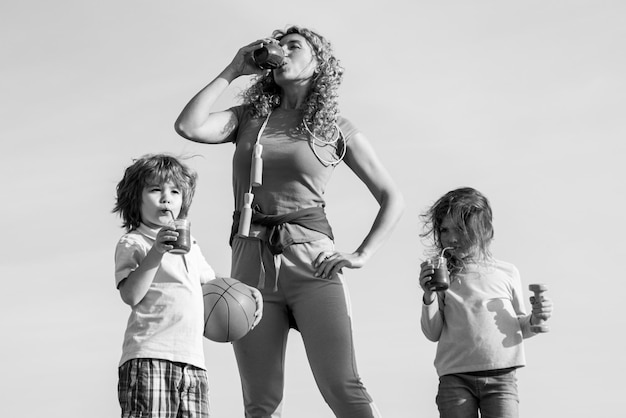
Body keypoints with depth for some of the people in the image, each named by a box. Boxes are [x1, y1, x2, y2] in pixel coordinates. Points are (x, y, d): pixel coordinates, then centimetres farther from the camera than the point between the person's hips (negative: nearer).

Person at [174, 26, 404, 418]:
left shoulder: (338, 130, 9)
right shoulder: (249, 118, 15)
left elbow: (393, 199, 12)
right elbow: (189, 126, -4)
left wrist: (362, 254, -1)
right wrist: (232, 71, 6)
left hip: (311, 261, -2)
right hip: (251, 260, 3)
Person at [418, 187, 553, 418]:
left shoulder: (507, 273, 9)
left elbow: (519, 328, 18)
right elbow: (433, 334, 7)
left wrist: (534, 320, -4)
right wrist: (429, 297, -8)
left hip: (501, 376, 0)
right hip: (455, 378, 0)